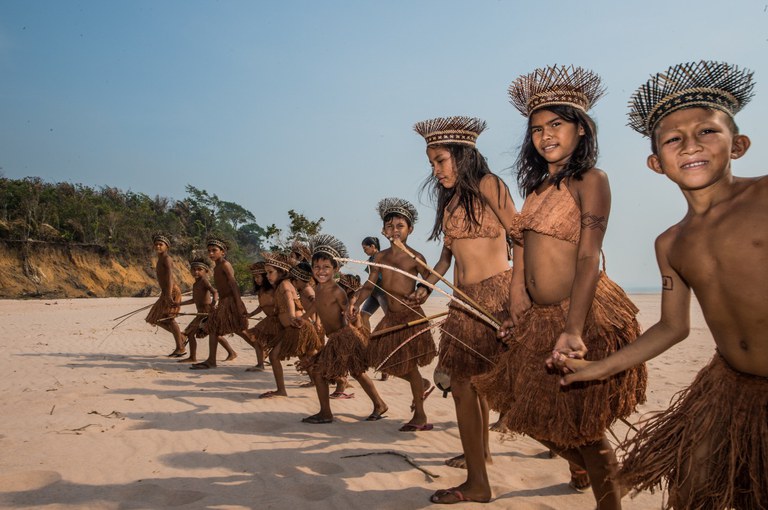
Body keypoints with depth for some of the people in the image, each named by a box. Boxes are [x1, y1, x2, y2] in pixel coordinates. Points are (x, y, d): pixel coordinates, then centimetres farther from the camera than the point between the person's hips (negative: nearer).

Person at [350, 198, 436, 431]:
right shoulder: (380, 257, 5)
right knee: (386, 360, 11)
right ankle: (423, 385, 38)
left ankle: (420, 416, 17)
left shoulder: (415, 257, -9)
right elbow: (370, 285, 2)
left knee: (409, 363, 1)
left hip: (410, 316, -6)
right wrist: (356, 300, -14)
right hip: (391, 317, 6)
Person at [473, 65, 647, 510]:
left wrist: (572, 330, -29)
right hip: (539, 319, 8)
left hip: (581, 314, -8)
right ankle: (585, 470, 45)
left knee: (580, 426, 3)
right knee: (541, 417, 18)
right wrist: (517, 317, 5)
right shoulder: (538, 187, 13)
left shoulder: (590, 181, -9)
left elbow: (588, 258, -20)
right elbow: (525, 258, 10)